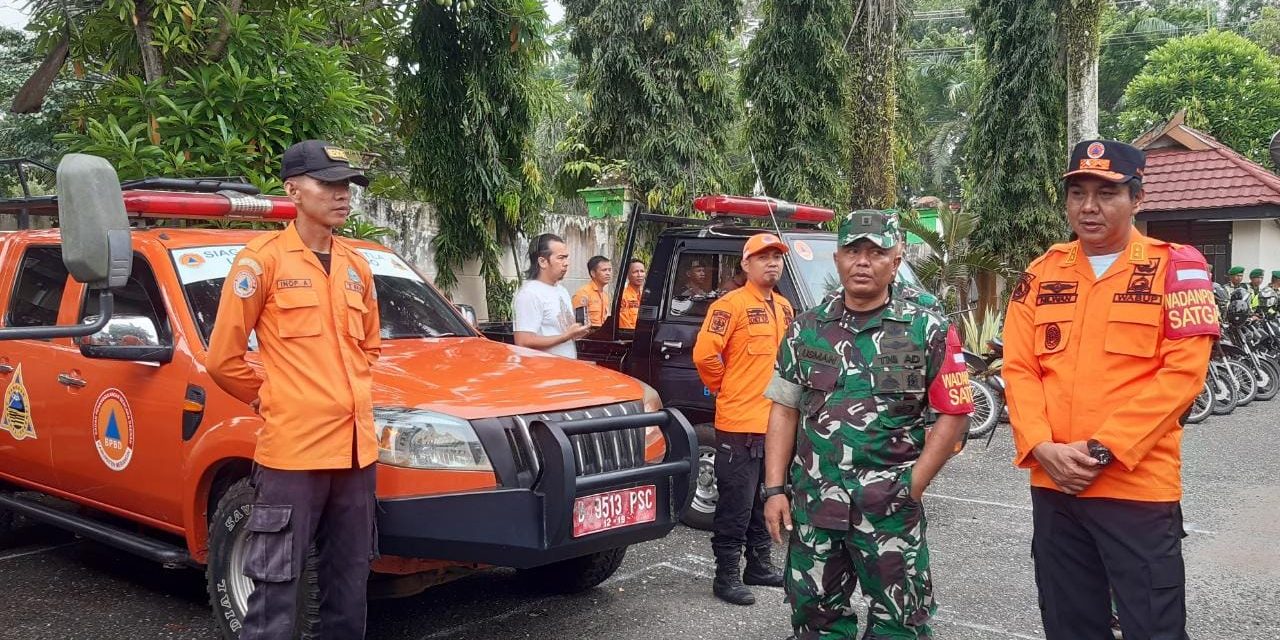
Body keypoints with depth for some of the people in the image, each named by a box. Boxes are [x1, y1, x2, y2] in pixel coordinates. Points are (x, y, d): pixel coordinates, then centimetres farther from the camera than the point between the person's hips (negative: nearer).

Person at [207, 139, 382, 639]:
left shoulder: (356, 266, 12)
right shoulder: (263, 260, -7)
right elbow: (223, 358, -6)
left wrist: (350, 392, 13)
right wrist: (273, 401, 4)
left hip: (356, 447, 6)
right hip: (292, 449, -6)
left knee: (349, 585, 16)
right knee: (276, 590, 0)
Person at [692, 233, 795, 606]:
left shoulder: (784, 308, 13)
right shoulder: (731, 305, -12)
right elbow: (704, 354, -18)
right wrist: (726, 389, -5)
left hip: (776, 423, 8)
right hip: (740, 425, -8)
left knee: (766, 503, 18)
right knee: (736, 507, -2)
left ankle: (760, 565, 30)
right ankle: (727, 577, 7)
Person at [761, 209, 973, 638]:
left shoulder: (928, 330, -2)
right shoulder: (807, 329, 6)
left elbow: (952, 414, -2)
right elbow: (785, 410, 8)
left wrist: (913, 487, -9)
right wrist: (775, 490, 1)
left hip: (889, 509, -3)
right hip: (811, 506, 3)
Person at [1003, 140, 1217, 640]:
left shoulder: (1175, 267, -3)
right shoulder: (1042, 273, 9)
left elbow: (1183, 372, -11)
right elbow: (1018, 368, 5)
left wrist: (1104, 449, -16)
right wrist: (1042, 446, -11)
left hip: (1139, 486, -4)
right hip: (1052, 486, 4)